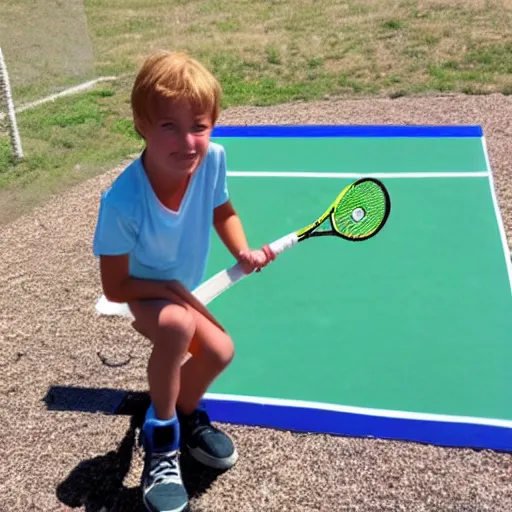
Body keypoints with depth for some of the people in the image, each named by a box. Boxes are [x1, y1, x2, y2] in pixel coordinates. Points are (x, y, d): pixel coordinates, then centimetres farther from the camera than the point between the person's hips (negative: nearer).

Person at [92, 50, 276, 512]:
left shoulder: (212, 160, -24)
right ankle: (161, 436, -8)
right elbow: (115, 287, -23)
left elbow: (222, 212, 0)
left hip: (185, 292, 6)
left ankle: (184, 415, 29)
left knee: (220, 351, -7)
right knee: (177, 325, -35)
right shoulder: (122, 202, -37)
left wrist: (243, 252, -15)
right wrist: (171, 289, -32)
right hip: (143, 295, -6)